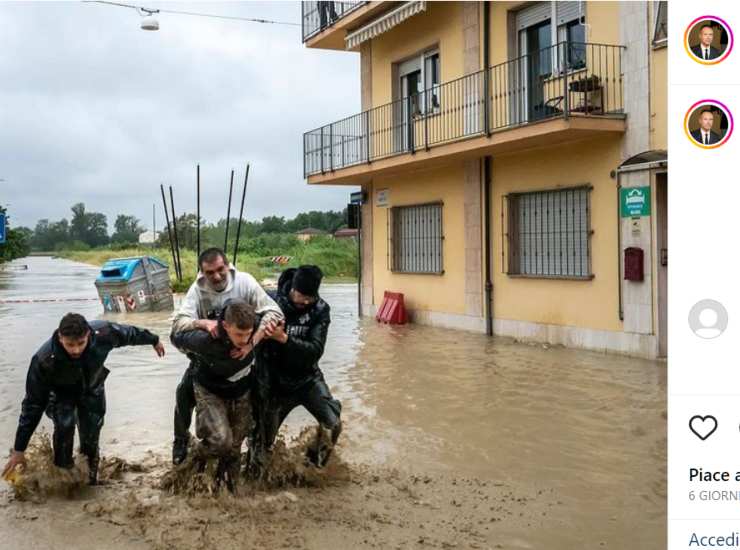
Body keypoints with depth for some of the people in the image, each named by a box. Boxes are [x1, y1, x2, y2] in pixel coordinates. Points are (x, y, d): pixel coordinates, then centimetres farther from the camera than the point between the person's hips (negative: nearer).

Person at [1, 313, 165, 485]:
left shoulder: (103, 333, -37)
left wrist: (154, 341, 7)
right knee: (65, 425, -28)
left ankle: (91, 480, 31)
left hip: (91, 389, 2)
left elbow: (130, 333, -14)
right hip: (61, 393, -2)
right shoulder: (44, 360, -39)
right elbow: (33, 404, -30)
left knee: (91, 438, 4)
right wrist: (18, 450, -27)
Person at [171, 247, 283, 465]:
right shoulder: (197, 289, -19)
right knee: (184, 392, -5)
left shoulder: (244, 281, -24)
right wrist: (204, 322, -47)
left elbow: (274, 313, -29)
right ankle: (181, 439, 22)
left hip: (241, 353, -1)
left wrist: (252, 341, -42)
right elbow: (178, 323, -26)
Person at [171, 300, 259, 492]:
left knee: (234, 447, 13)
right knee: (221, 440, -21)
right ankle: (198, 460, 12)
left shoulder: (257, 327, -31)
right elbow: (177, 338, -17)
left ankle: (229, 487, 35)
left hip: (241, 392, 4)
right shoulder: (206, 339, -38)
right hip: (210, 391, -3)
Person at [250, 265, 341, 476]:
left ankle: (317, 459, 23)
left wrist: (284, 339, -36)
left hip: (307, 378, 1)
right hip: (274, 381, -1)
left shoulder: (320, 309, -13)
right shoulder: (271, 301, -15)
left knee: (333, 424, -8)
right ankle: (255, 474, 35)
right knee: (263, 433, 6)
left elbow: (315, 350, -22)